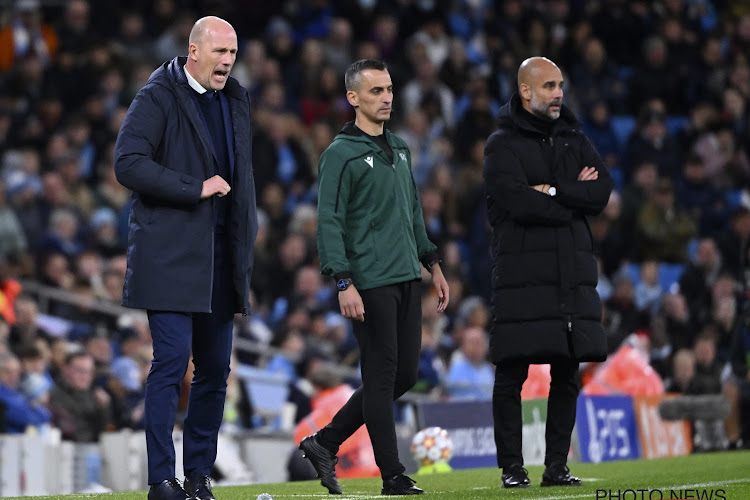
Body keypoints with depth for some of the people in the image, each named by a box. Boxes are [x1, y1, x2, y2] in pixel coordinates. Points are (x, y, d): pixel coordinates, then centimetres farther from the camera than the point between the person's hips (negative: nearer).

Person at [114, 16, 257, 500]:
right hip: (170, 255, -7)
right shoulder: (158, 98, -6)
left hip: (221, 257, 7)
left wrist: (247, 238, 18)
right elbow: (128, 163, -17)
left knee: (216, 369, 7)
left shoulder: (236, 100, 16)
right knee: (172, 361, -11)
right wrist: (196, 188, -17)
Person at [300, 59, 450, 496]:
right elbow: (330, 223, -12)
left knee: (405, 374, 8)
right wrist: (344, 283, -20)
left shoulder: (399, 148, 18)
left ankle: (325, 443, 18)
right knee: (382, 376, -5)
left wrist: (433, 264, 20)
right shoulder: (341, 154, -7)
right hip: (370, 282, -8)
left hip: (408, 279, 8)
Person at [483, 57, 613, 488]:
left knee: (567, 373, 5)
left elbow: (603, 192, 1)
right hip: (522, 272, -5)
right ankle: (512, 467, 2)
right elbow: (516, 201, -15)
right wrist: (575, 198, -6)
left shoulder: (575, 140, 16)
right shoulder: (503, 145, 0)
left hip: (573, 273, 5)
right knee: (512, 373, -4)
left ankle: (557, 465, 11)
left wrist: (552, 192, -9)